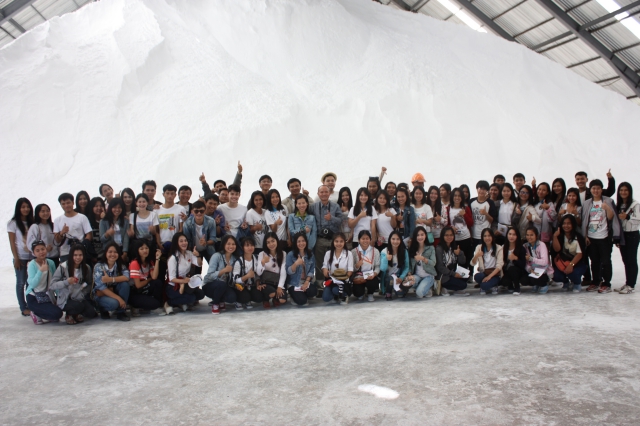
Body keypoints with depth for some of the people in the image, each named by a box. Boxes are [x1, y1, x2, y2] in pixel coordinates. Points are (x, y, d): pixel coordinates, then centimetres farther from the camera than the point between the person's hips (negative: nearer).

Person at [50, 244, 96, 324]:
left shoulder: (87, 268, 1)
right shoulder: (63, 267, -11)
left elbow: (89, 284, 9)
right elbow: (52, 285, -14)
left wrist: (83, 293, -10)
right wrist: (66, 282, -29)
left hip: (81, 299, 4)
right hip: (65, 300, -4)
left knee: (91, 313, -19)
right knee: (79, 306, -33)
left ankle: (76, 314, 14)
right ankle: (69, 314, 3)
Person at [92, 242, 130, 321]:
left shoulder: (121, 266, -4)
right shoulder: (99, 266, -15)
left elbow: (127, 277, -26)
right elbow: (101, 287, -23)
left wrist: (110, 279, -37)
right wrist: (118, 298, -30)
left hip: (114, 292, 4)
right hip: (101, 295, -4)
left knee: (125, 284, -25)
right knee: (114, 303, -35)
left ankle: (121, 312, -13)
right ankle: (103, 309, 2)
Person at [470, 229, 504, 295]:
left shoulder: (499, 248, -3)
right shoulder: (479, 247, 5)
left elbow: (499, 265, -10)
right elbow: (473, 263, -6)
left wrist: (489, 276, -23)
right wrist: (476, 256, -28)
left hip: (494, 274, -3)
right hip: (483, 273, 3)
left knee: (485, 285, -32)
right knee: (476, 276, -33)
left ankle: (493, 286, 3)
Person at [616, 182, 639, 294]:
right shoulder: (618, 205, 9)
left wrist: (627, 217, -32)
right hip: (622, 235, 6)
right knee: (625, 260, 11)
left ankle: (631, 285, 1)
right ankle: (628, 283, 18)